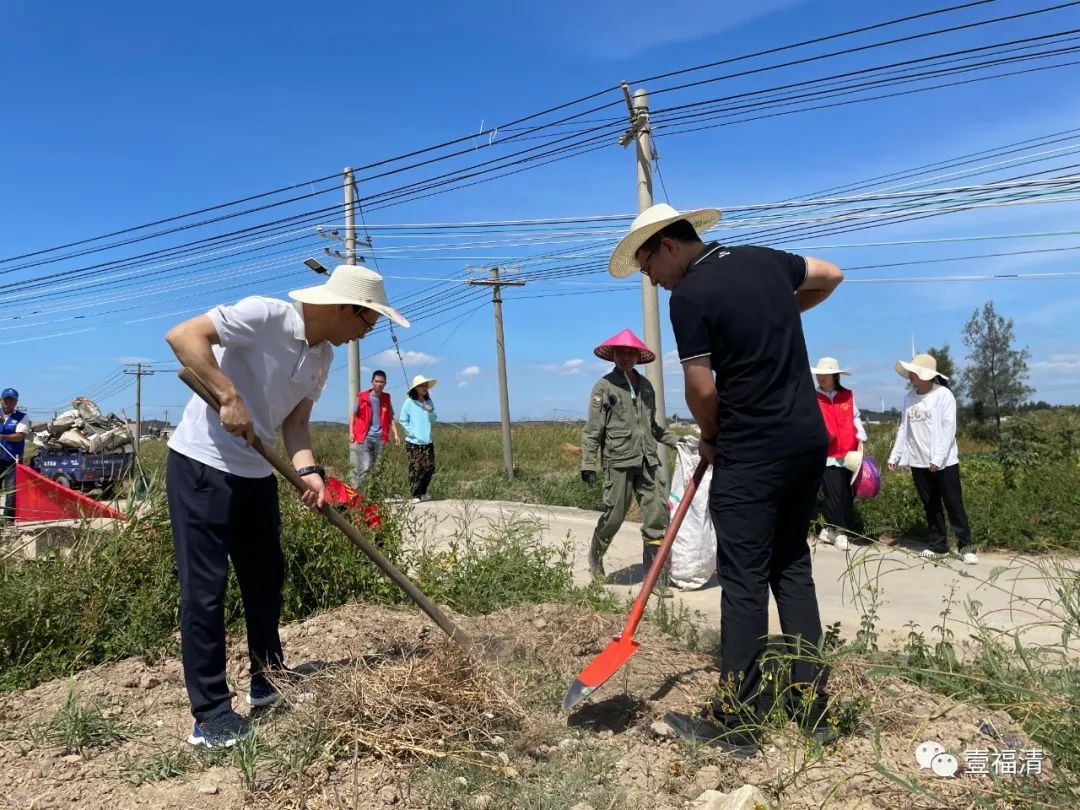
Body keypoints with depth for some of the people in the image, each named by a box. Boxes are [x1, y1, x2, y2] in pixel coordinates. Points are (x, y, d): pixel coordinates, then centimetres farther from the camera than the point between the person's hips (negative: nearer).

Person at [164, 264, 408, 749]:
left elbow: (296, 421, 4)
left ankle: (267, 683, 33)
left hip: (256, 473, 8)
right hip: (201, 465, -8)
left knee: (267, 579, 16)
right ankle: (211, 717, 8)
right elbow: (183, 335, -23)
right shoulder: (265, 315, -19)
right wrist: (230, 398, -28)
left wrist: (308, 470, -13)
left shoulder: (323, 356, 5)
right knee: (205, 590, -3)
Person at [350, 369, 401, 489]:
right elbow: (354, 415, 9)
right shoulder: (362, 397, 1)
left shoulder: (386, 398, 9)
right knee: (365, 467, -12)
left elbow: (391, 418, 13)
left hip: (380, 438, 3)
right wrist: (351, 432, -1)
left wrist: (395, 434, 3)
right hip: (365, 437, -3)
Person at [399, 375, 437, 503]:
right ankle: (416, 495, 3)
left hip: (427, 441, 5)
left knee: (429, 467, 5)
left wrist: (431, 413, -5)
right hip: (413, 442, -5)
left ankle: (423, 492, 23)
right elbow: (403, 420, -3)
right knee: (415, 468, -5)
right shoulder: (409, 402, -4)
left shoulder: (429, 402, 9)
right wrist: (411, 432, -11)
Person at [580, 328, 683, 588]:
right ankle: (595, 555, 31)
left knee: (657, 514, -1)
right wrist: (588, 463, -10)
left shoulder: (645, 386, 15)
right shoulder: (604, 386, -1)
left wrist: (676, 440, 17)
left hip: (648, 461, 5)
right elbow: (593, 429, -4)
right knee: (614, 515, 2)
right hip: (619, 461, -5)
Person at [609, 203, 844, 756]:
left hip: (750, 455, -8)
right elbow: (831, 276, 26)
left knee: (744, 582, -1)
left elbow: (701, 389, -13)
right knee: (792, 568, 15)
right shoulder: (764, 260, 9)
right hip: (808, 440, 8)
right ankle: (812, 708, 23)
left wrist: (710, 437, 6)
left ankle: (736, 723, 10)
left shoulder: (689, 296, -13)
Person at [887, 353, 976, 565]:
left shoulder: (943, 395, -7)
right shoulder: (909, 397, 9)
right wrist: (895, 456, 8)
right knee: (930, 506, 10)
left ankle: (966, 546, 8)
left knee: (954, 505, 0)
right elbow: (904, 429, 13)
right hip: (918, 462, 5)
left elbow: (948, 429, -12)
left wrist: (938, 458, -19)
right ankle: (938, 545, 18)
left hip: (944, 462, -5)